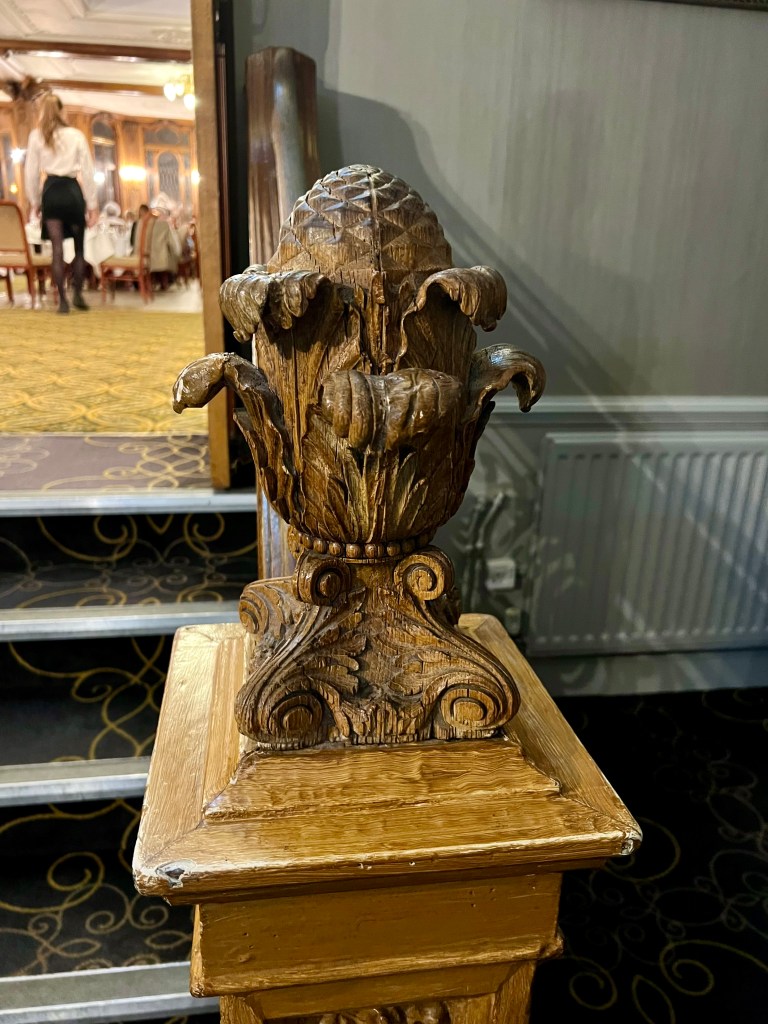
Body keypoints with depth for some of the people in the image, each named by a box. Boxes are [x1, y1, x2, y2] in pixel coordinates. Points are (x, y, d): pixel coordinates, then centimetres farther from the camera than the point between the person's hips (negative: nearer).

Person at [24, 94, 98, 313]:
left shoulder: (36, 136, 4)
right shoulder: (77, 135, 1)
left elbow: (31, 172, 4)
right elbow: (88, 171, 0)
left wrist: (34, 201, 15)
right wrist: (92, 203, 5)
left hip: (51, 191, 1)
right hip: (73, 190, 0)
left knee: (58, 248, 2)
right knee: (79, 247, 14)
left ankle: (63, 300, 0)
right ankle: (77, 294, 11)